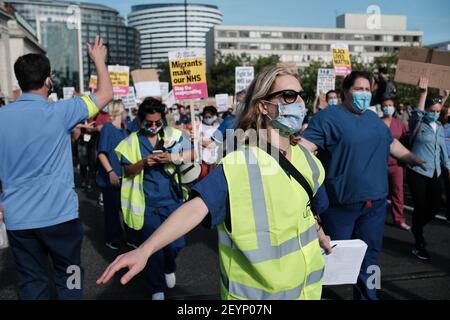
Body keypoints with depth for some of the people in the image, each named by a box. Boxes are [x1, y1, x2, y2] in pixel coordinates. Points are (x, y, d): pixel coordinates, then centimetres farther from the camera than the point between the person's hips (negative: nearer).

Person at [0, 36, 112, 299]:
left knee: (32, 282, 13)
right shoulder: (59, 112, -11)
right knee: (69, 278, 13)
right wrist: (99, 59, 13)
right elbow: (106, 94, 0)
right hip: (59, 215, -3)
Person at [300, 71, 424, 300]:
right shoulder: (328, 116, -10)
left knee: (369, 256, 16)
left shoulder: (374, 119, 13)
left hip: (375, 203, 6)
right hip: (340, 204, -6)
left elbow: (392, 144, 28)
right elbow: (304, 146, -22)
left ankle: (366, 296, 34)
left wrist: (416, 160, 38)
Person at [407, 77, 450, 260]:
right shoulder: (417, 125, -7)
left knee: (435, 207, 9)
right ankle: (419, 246, 12)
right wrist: (424, 92, -31)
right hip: (418, 172, -6)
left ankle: (417, 228, 38)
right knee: (421, 207, -2)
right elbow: (417, 114, -29)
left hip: (435, 173, 6)